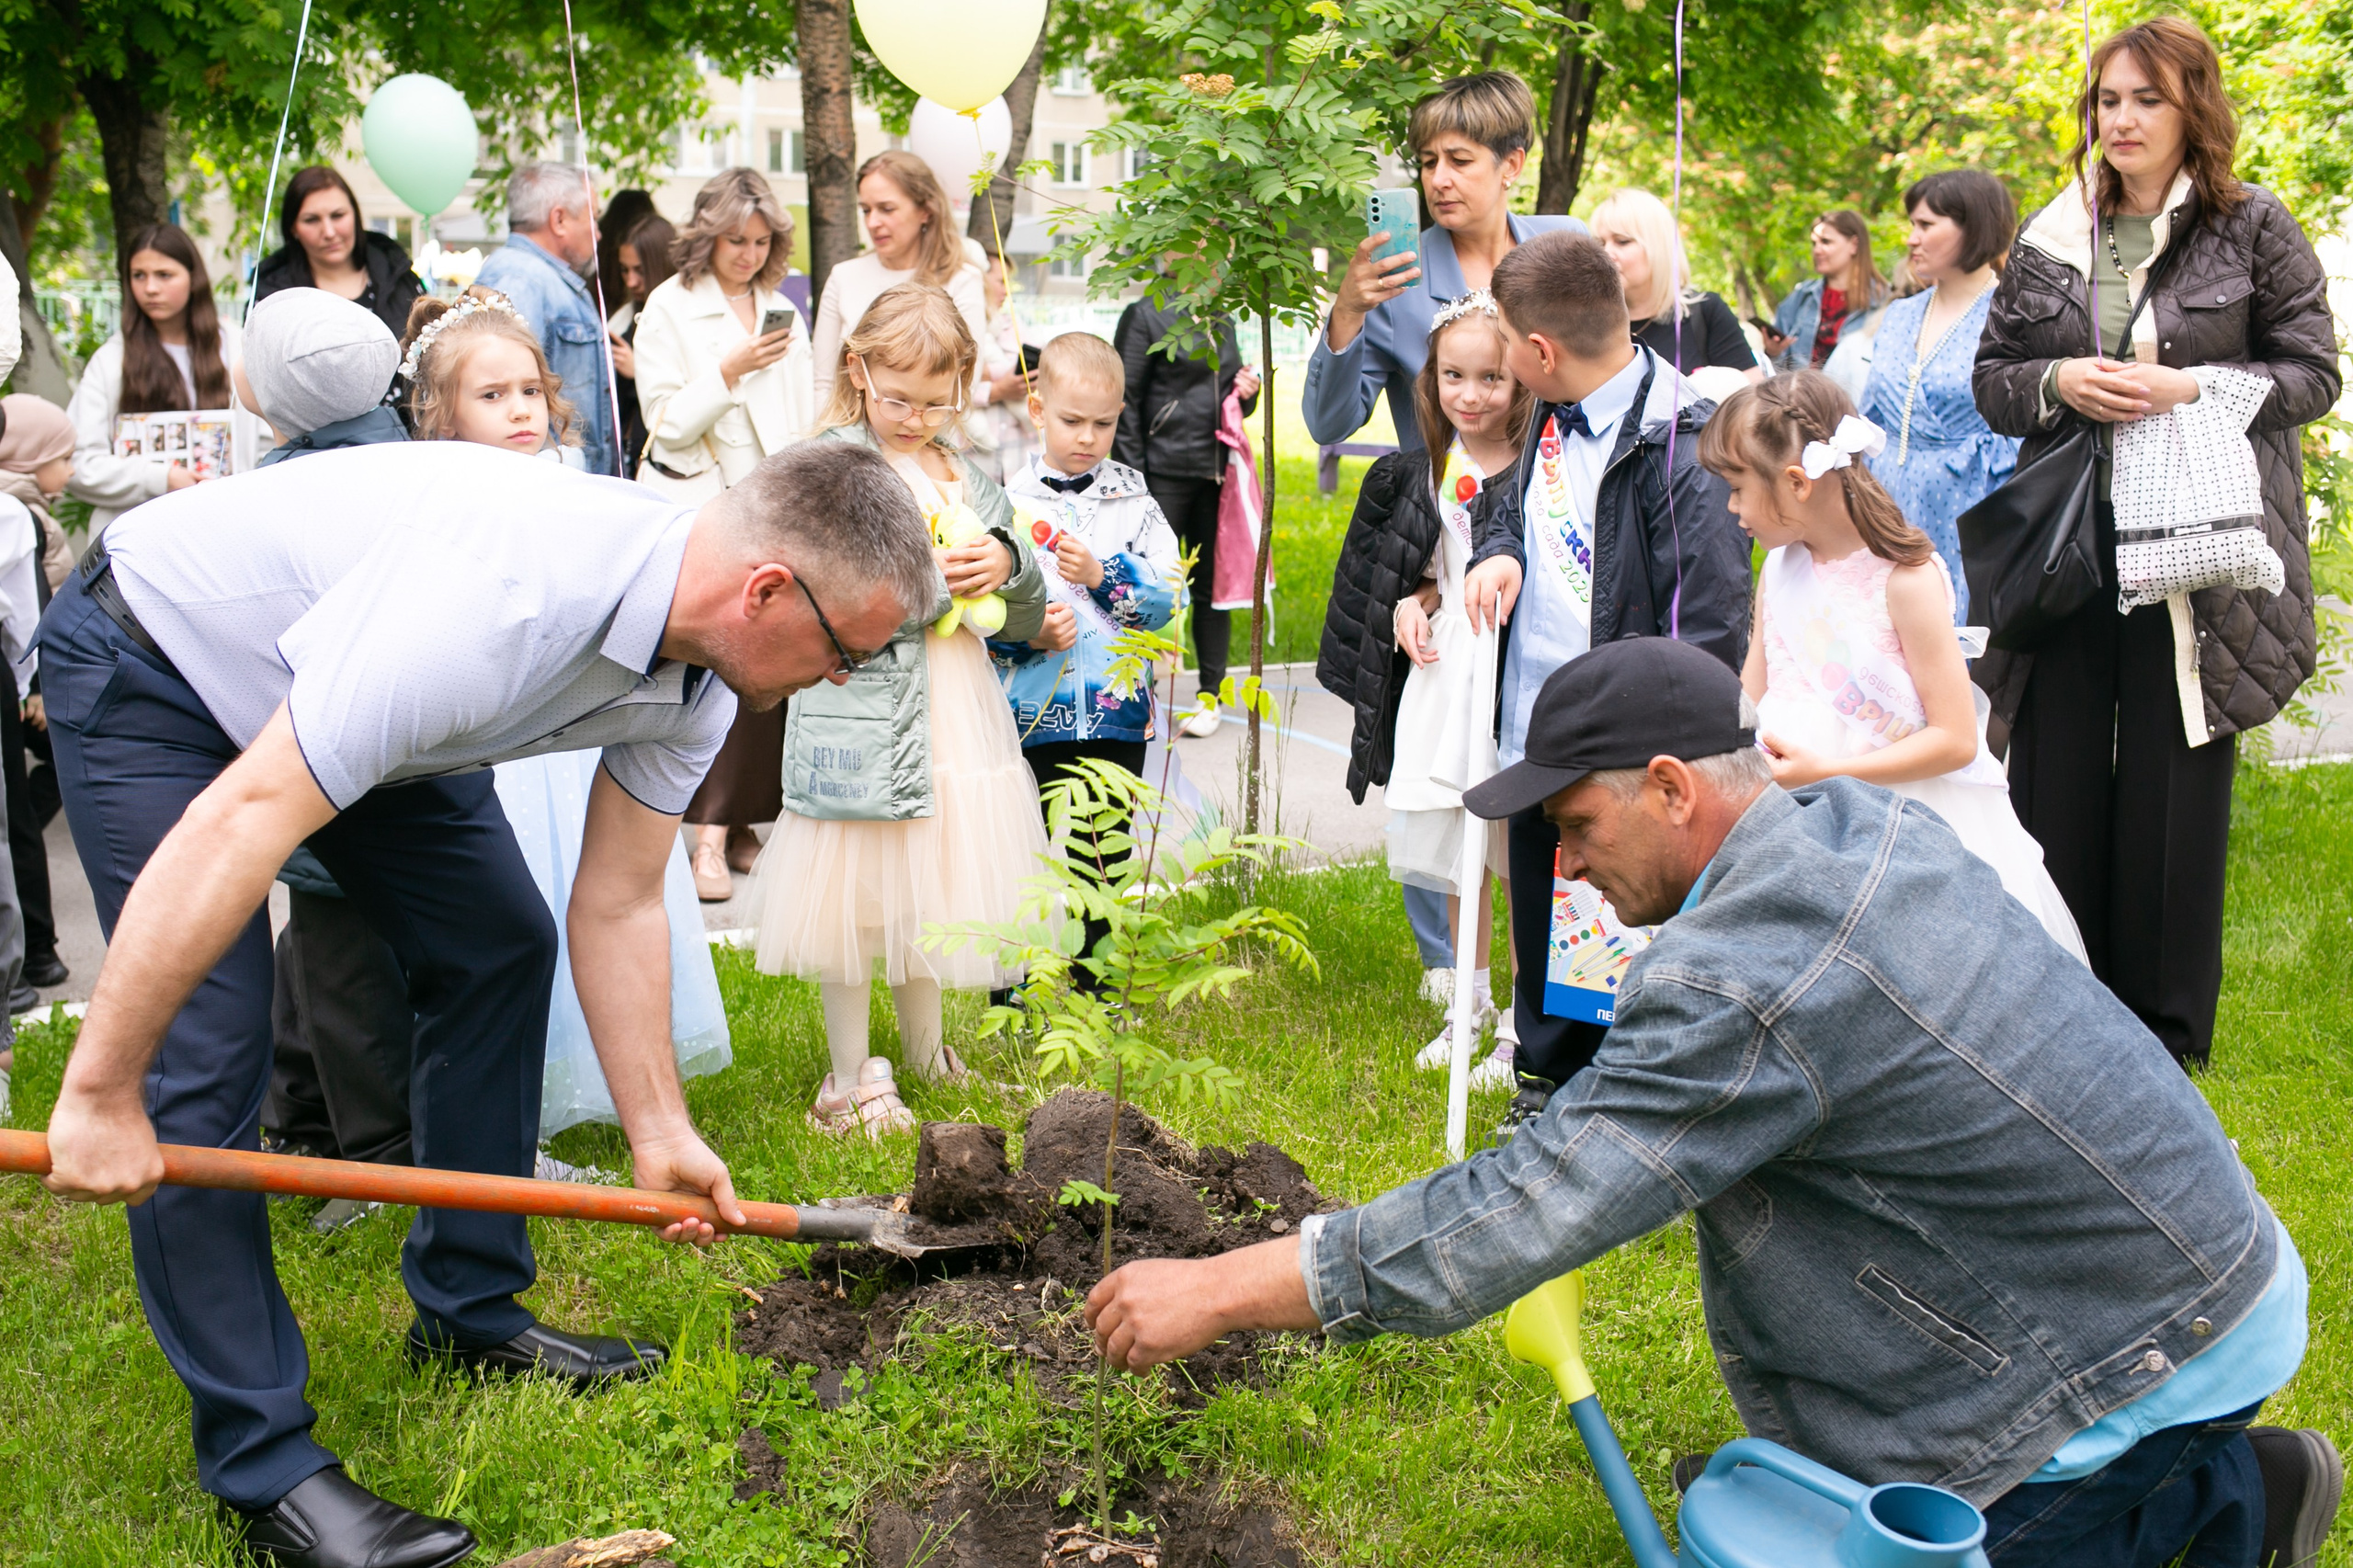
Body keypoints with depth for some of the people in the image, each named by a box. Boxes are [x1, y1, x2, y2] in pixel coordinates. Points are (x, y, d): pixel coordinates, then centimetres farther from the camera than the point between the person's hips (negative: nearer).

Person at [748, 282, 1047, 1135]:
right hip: (864, 721, -6)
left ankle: (926, 1055, 34)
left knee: (935, 892, 15)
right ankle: (849, 1082, 14)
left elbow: (1026, 622, 17)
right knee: (856, 898, 1)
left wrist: (1007, 564, -5)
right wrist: (934, 584, -15)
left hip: (958, 720, 6)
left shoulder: (967, 480, 14)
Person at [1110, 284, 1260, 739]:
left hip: (1217, 473, 6)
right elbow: (1126, 402, -6)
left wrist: (1246, 393, 3)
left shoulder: (1222, 321, 18)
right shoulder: (1146, 315, -2)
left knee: (1212, 584, 7)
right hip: (1165, 473, -6)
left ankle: (1209, 697, 16)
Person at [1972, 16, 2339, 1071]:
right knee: (2053, 775, 4)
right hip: (2067, 542, 3)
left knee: (2176, 780, 2)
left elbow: (2312, 372, 0)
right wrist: (2058, 382, -9)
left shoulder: (2253, 229, 2)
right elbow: (1991, 380, 12)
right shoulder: (2049, 241, 10)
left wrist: (2188, 388, -15)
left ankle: (2163, 1032, 15)